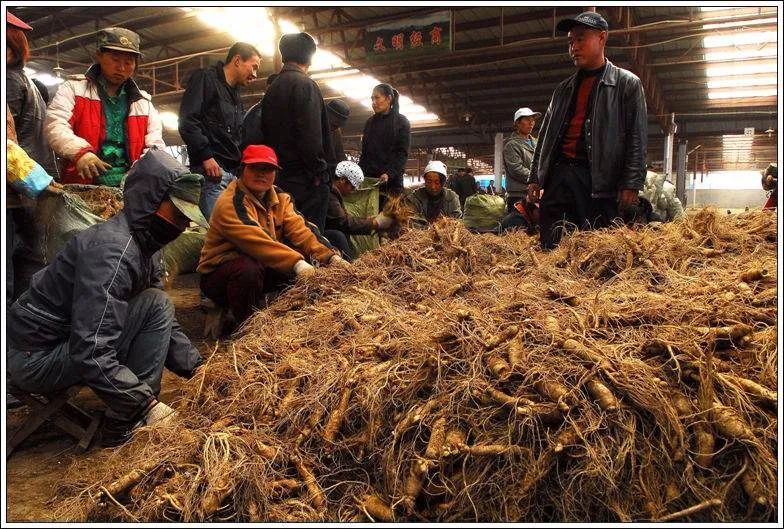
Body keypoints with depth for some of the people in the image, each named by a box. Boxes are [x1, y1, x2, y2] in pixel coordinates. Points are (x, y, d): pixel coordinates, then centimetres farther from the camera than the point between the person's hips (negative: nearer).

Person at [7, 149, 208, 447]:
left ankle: (124, 417, 4)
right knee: (156, 305, -18)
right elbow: (90, 353, -34)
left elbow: (165, 323, 7)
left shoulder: (144, 245, 3)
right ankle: (125, 427, -13)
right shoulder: (112, 250, -28)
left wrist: (197, 368, -3)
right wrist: (147, 404, -29)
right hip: (35, 361, -9)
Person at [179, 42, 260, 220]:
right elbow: (187, 120, -10)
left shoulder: (236, 96, 28)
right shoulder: (205, 78, 3)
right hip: (211, 167, -8)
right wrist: (206, 156, -17)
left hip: (234, 172, 8)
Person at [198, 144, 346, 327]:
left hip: (263, 267, 7)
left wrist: (330, 256, -27)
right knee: (249, 270, -38)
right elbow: (258, 242, -35)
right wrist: (297, 263, -45)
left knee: (309, 260, -12)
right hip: (220, 274, -6)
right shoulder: (230, 202, -21)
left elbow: (300, 231, -11)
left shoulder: (280, 198, 3)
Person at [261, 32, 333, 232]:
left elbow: (266, 132, 19)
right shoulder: (304, 83, -8)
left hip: (280, 177, 9)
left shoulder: (272, 88, 18)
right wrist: (318, 173, -13)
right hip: (305, 179, -8)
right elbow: (311, 135, -18)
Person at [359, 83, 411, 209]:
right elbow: (364, 152, 17)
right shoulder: (370, 122, 18)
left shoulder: (401, 122, 4)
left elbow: (402, 153, -5)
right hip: (369, 177, 4)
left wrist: (389, 173, -19)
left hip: (392, 179, -3)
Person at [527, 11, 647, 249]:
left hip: (599, 179, -4)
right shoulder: (564, 89, 22)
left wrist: (631, 184, -11)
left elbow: (637, 138, -1)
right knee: (549, 247, 1)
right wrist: (535, 178, 12)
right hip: (559, 174, 5)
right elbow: (546, 135, 21)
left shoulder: (627, 84, 7)